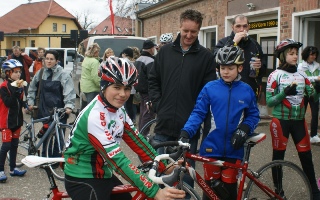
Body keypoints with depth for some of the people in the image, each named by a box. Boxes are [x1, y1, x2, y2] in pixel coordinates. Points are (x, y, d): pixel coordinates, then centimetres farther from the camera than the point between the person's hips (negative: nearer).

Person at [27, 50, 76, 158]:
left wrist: (69, 105, -28)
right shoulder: (41, 73, 6)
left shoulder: (63, 74, -9)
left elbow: (69, 91, -17)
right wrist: (30, 101, 13)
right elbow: (32, 88, 18)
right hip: (45, 110, 4)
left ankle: (57, 157, 16)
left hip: (60, 111, -4)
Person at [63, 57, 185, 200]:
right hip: (81, 180, -7)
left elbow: (136, 140, -1)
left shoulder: (118, 109, -1)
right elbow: (118, 160, -32)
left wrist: (164, 166, -8)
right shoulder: (95, 116, -28)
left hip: (103, 175, 8)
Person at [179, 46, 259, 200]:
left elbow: (253, 115, 8)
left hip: (233, 150, 1)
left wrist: (244, 129, -11)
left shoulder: (246, 90, 0)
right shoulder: (209, 88, -5)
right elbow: (198, 113, -7)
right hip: (212, 148, -1)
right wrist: (185, 132, -21)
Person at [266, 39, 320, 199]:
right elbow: (269, 102, -10)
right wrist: (284, 93, -25)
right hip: (281, 120, -4)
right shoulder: (275, 75, -8)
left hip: (299, 121, 4)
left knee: (306, 156, 8)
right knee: (278, 156, 7)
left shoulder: (302, 75, 5)